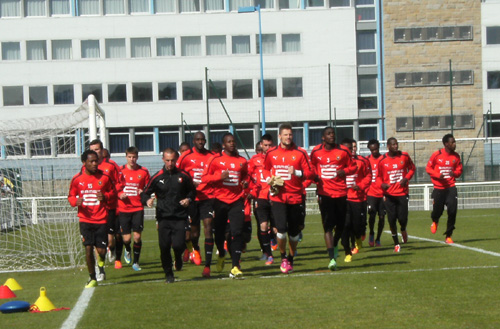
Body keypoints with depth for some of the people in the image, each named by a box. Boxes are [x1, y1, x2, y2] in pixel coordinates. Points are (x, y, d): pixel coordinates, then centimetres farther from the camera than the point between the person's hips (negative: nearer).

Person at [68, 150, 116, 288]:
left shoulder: (104, 177, 1)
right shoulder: (77, 179, 1)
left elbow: (113, 193, 11)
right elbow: (71, 196, 11)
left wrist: (105, 196, -11)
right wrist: (76, 201, -12)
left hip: (101, 219, 0)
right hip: (85, 219, 0)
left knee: (101, 250, -4)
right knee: (88, 249, -4)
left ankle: (101, 265, 33)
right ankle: (92, 278, 13)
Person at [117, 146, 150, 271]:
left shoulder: (143, 171, 2)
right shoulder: (120, 170, 1)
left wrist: (143, 192, -10)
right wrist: (119, 194, -10)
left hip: (138, 208, 0)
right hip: (123, 209, 0)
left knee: (137, 236, -7)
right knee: (126, 239, 0)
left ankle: (136, 262, 10)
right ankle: (128, 251, 36)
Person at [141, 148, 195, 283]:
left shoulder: (183, 176, 6)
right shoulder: (157, 177, 4)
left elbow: (192, 190, 19)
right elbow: (145, 193, 7)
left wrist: (189, 199, -1)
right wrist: (147, 200, -15)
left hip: (180, 217, -1)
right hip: (163, 217, 1)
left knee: (178, 244, -14)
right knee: (164, 247, -2)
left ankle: (178, 257, 23)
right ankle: (168, 274, 16)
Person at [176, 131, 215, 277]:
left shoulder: (212, 157, 2)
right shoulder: (186, 156, -1)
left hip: (208, 198, 0)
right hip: (192, 198, 0)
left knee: (208, 228, -12)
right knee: (194, 231, 10)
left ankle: (207, 266, -10)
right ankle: (195, 249, 47)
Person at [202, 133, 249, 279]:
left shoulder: (242, 161, 10)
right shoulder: (215, 159, 0)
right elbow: (204, 178, -1)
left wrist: (245, 182, 3)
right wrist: (220, 176, -17)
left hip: (236, 201, 1)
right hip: (220, 200, -1)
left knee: (237, 232, -13)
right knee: (219, 232, 11)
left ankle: (235, 267, -14)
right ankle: (221, 255, 43)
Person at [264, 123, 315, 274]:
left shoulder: (300, 153, 1)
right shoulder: (271, 153, 7)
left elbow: (310, 173, 0)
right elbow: (266, 169, 24)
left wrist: (297, 172, -17)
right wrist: (269, 179, 5)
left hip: (295, 197, 0)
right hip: (278, 197, 0)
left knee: (294, 232, 6)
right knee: (281, 229, -14)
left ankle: (290, 260, 26)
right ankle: (283, 257, 9)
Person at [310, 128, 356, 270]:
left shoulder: (343, 151, 2)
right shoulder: (316, 152, 4)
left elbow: (352, 167, 10)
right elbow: (312, 168, 19)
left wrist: (344, 171, -10)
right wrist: (316, 178, -1)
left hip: (341, 192, 1)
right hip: (324, 193, -1)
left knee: (341, 225, 12)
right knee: (328, 226, -10)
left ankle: (335, 245, 43)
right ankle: (332, 258, -13)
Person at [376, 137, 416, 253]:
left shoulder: (404, 156, 1)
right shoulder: (382, 160, -2)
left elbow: (412, 168, 13)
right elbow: (378, 176, 8)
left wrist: (406, 178, -5)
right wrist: (382, 184, -13)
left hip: (402, 192, 0)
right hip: (389, 194, 0)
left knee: (402, 218, -6)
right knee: (391, 219, -1)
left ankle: (403, 230, 31)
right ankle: (396, 244, 15)